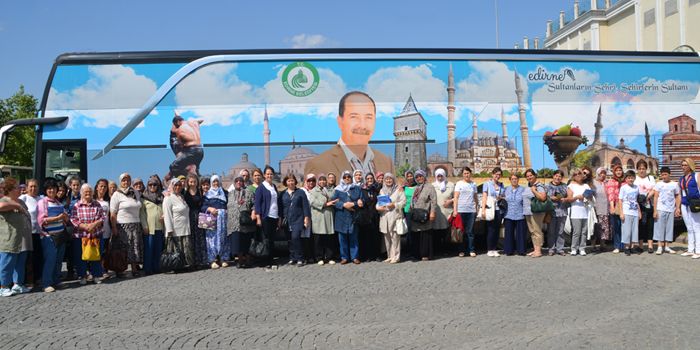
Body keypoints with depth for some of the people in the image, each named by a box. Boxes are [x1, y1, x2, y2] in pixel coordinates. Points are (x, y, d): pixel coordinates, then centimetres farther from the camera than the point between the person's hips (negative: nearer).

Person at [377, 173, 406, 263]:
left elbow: (403, 201, -2)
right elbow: (378, 202, 18)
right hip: (384, 217, 4)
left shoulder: (398, 189, 4)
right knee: (387, 237, 6)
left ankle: (396, 256, -1)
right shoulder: (382, 190, 18)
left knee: (395, 237, -8)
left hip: (395, 216, -4)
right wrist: (378, 207, -3)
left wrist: (394, 205, -16)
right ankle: (390, 256, 15)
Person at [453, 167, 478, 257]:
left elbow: (476, 197, 17)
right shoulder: (459, 183, 4)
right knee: (462, 231, 1)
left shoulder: (473, 184, 12)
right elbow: (456, 197, -1)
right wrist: (455, 210, -9)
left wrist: (477, 207, 11)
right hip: (461, 210, -2)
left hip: (472, 210, 2)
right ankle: (462, 250, 7)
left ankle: (471, 250, 3)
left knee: (470, 231, 0)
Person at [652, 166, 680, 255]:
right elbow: (655, 197, -1)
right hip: (660, 209, -2)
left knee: (669, 228, 6)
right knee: (659, 227, -3)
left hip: (671, 210, 3)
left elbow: (677, 197, 11)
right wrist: (655, 210, -7)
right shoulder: (659, 184, 2)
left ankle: (666, 246, 12)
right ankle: (659, 247, 0)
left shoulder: (674, 184, 8)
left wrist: (677, 208, 1)